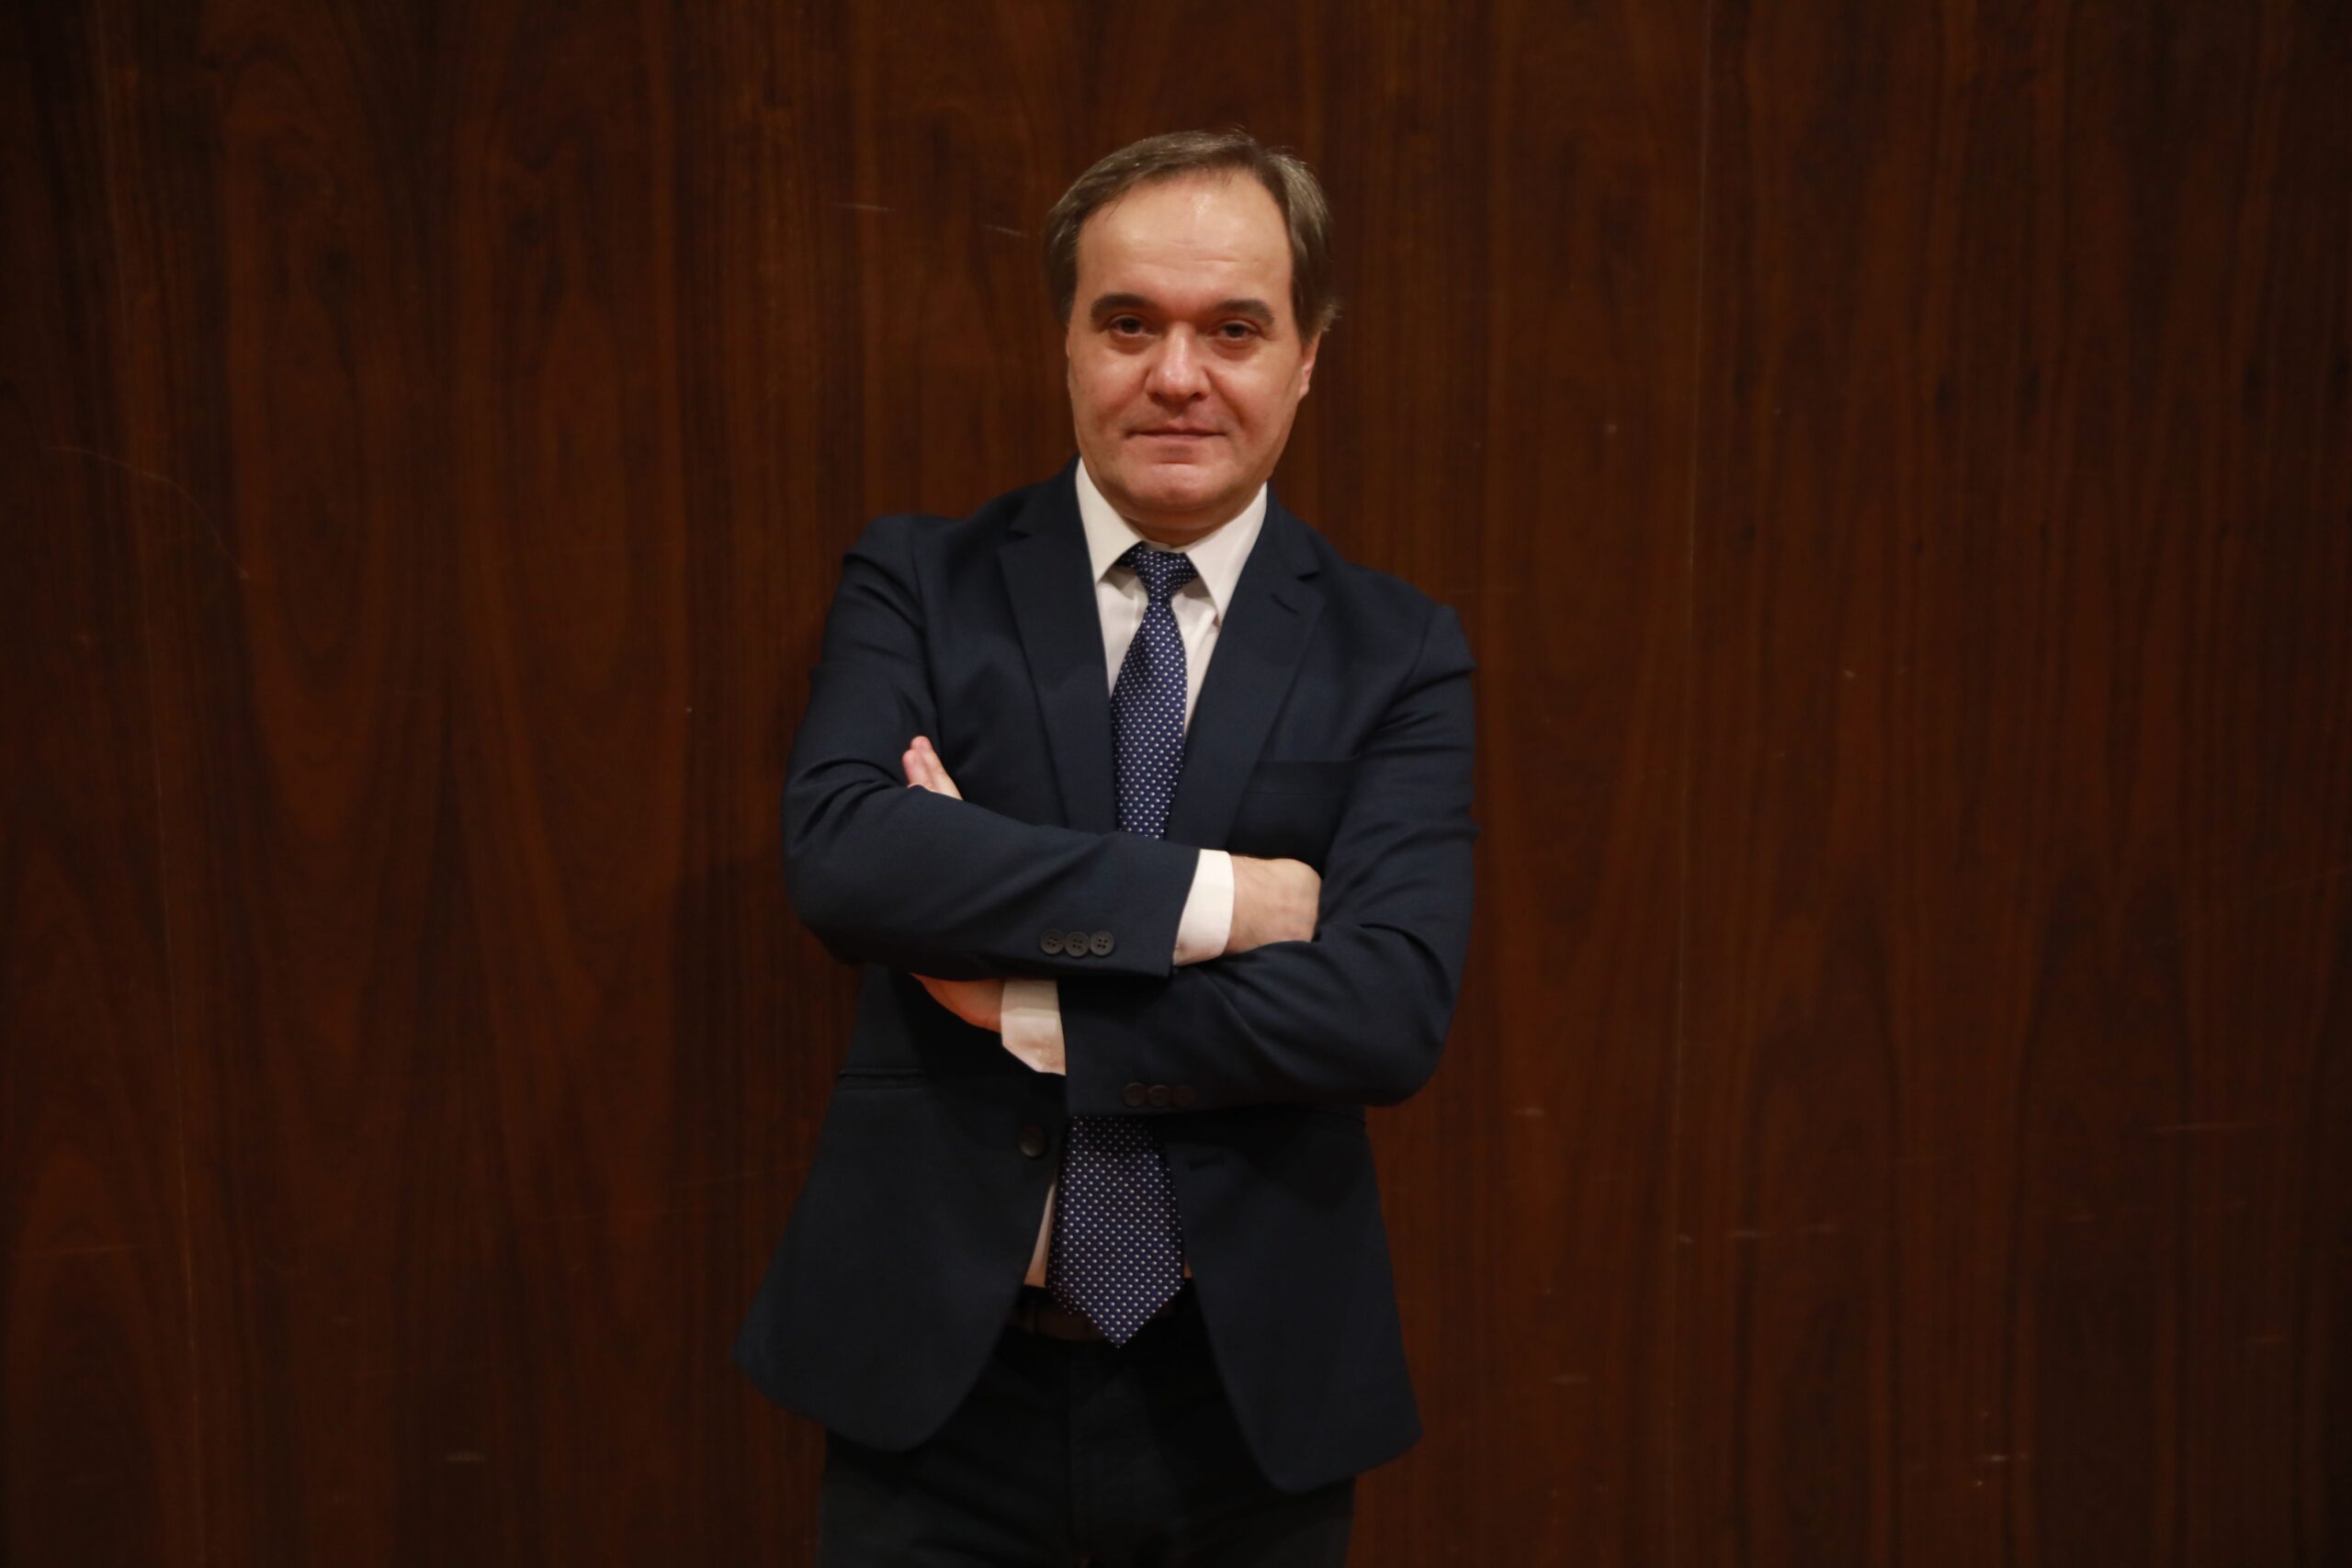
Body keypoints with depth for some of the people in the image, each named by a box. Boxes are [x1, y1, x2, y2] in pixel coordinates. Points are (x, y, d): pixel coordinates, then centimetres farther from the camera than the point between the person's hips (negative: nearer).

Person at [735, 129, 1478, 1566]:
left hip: (1250, 1389, 1)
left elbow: (1394, 1009, -15)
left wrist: (1034, 1010, -17)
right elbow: (839, 851, -18)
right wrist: (1207, 895, -20)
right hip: (937, 1366, 0)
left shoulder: (1397, 654, -3)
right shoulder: (917, 583, -2)